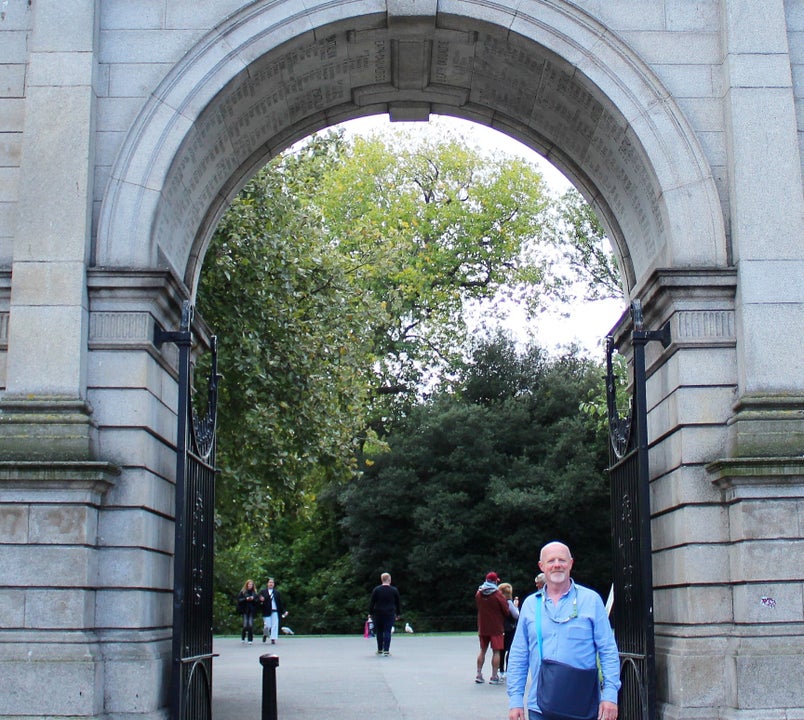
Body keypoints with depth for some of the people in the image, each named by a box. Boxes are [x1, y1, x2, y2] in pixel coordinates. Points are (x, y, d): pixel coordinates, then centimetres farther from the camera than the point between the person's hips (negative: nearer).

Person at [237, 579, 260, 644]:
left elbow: (258, 601, 6)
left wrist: (253, 599, -11)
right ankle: (243, 638, 17)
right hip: (245, 610, -1)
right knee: (245, 625, -8)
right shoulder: (242, 592, 4)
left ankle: (250, 640, 3)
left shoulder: (255, 593, 11)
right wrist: (246, 599, -15)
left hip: (252, 611, 1)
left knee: (251, 625, -7)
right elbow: (239, 600, -2)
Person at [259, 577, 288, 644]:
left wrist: (284, 611, 4)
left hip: (275, 611, 2)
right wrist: (261, 600, -20)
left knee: (275, 625, -5)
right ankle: (265, 635, 26)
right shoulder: (263, 591, 6)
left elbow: (280, 603, 9)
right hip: (266, 612, -2)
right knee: (267, 626, -4)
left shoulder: (277, 593, 10)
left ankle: (273, 639, 2)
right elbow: (259, 601, 3)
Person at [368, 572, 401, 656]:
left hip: (378, 614, 0)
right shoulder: (394, 590, 2)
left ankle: (380, 650, 17)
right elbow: (398, 603, 8)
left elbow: (372, 602, -1)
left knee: (379, 632, 11)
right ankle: (386, 650, -6)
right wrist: (398, 614, 16)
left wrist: (370, 613, 5)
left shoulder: (376, 590, -2)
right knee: (387, 632, -1)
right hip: (390, 614, 0)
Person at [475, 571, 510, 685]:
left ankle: (479, 674, 16)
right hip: (496, 627, -5)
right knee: (496, 652, 1)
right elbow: (506, 611, -8)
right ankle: (494, 677, 0)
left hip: (482, 627, 5)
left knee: (482, 651, 15)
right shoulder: (498, 595, -13)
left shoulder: (478, 594, 1)